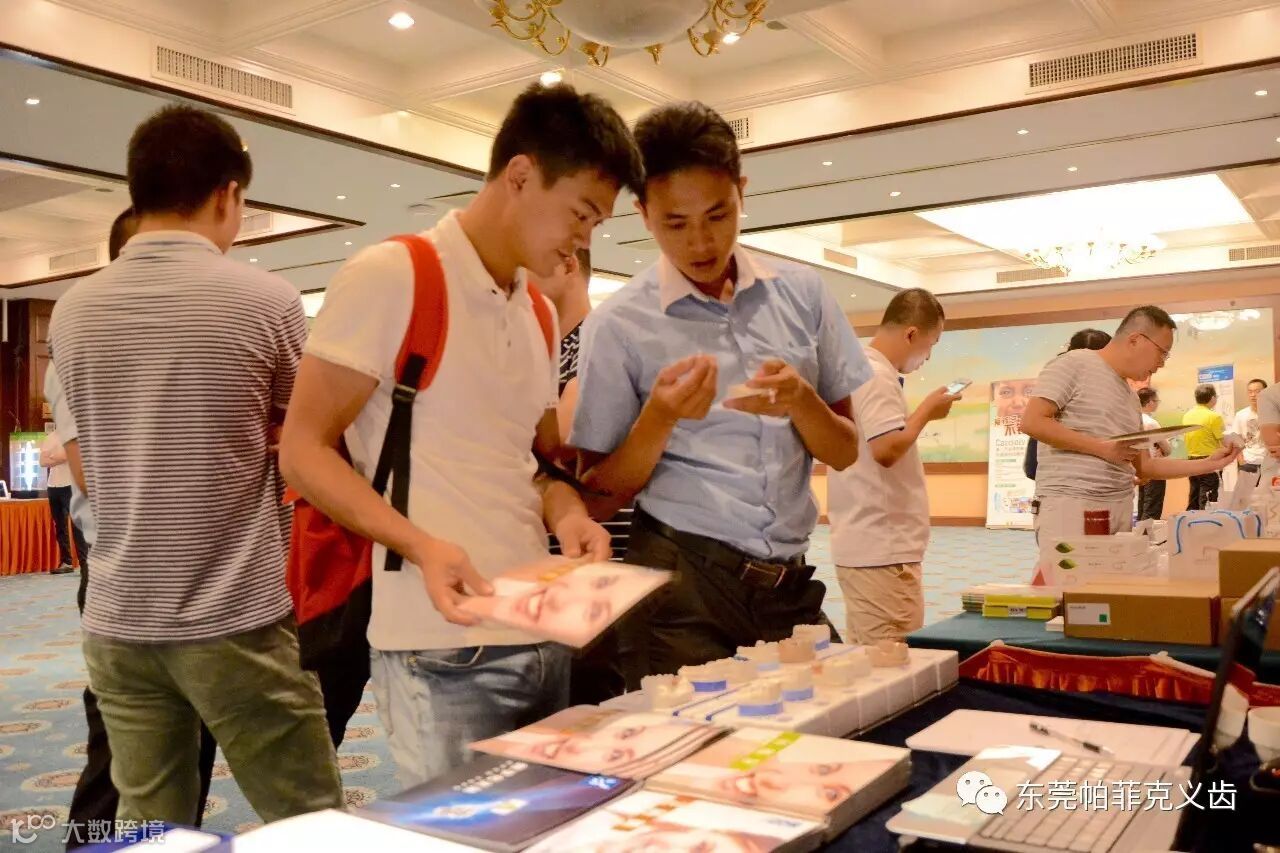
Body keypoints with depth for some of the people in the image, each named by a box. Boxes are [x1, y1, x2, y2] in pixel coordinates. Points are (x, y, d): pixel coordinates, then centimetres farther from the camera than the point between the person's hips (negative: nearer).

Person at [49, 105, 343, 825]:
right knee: (310, 825, 7)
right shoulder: (267, 300, -10)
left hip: (118, 620, 5)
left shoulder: (74, 311, 3)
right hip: (236, 619, -5)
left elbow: (85, 472, 13)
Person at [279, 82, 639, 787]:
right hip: (441, 653, -7)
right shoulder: (389, 277, -8)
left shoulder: (538, 312, 15)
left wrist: (566, 511, -1)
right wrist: (422, 545, -23)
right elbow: (304, 451, -9)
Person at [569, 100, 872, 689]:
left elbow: (845, 453, 9)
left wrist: (800, 401, -12)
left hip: (790, 580, 3)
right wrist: (660, 418, -18)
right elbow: (605, 492, 0)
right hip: (680, 588, -3)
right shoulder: (619, 325, -4)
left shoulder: (802, 294, 5)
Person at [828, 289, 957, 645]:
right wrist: (927, 411, -11)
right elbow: (887, 449, -25)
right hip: (881, 550, -10)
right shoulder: (875, 375, -15)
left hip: (865, 545, 10)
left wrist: (922, 412, 13)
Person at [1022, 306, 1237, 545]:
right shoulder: (1073, 364, -3)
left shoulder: (1132, 398, 21)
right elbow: (1032, 422, -13)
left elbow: (1143, 467, 23)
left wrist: (1211, 464, 19)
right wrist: (1101, 447, -13)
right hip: (1069, 505, -7)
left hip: (1120, 509, 8)